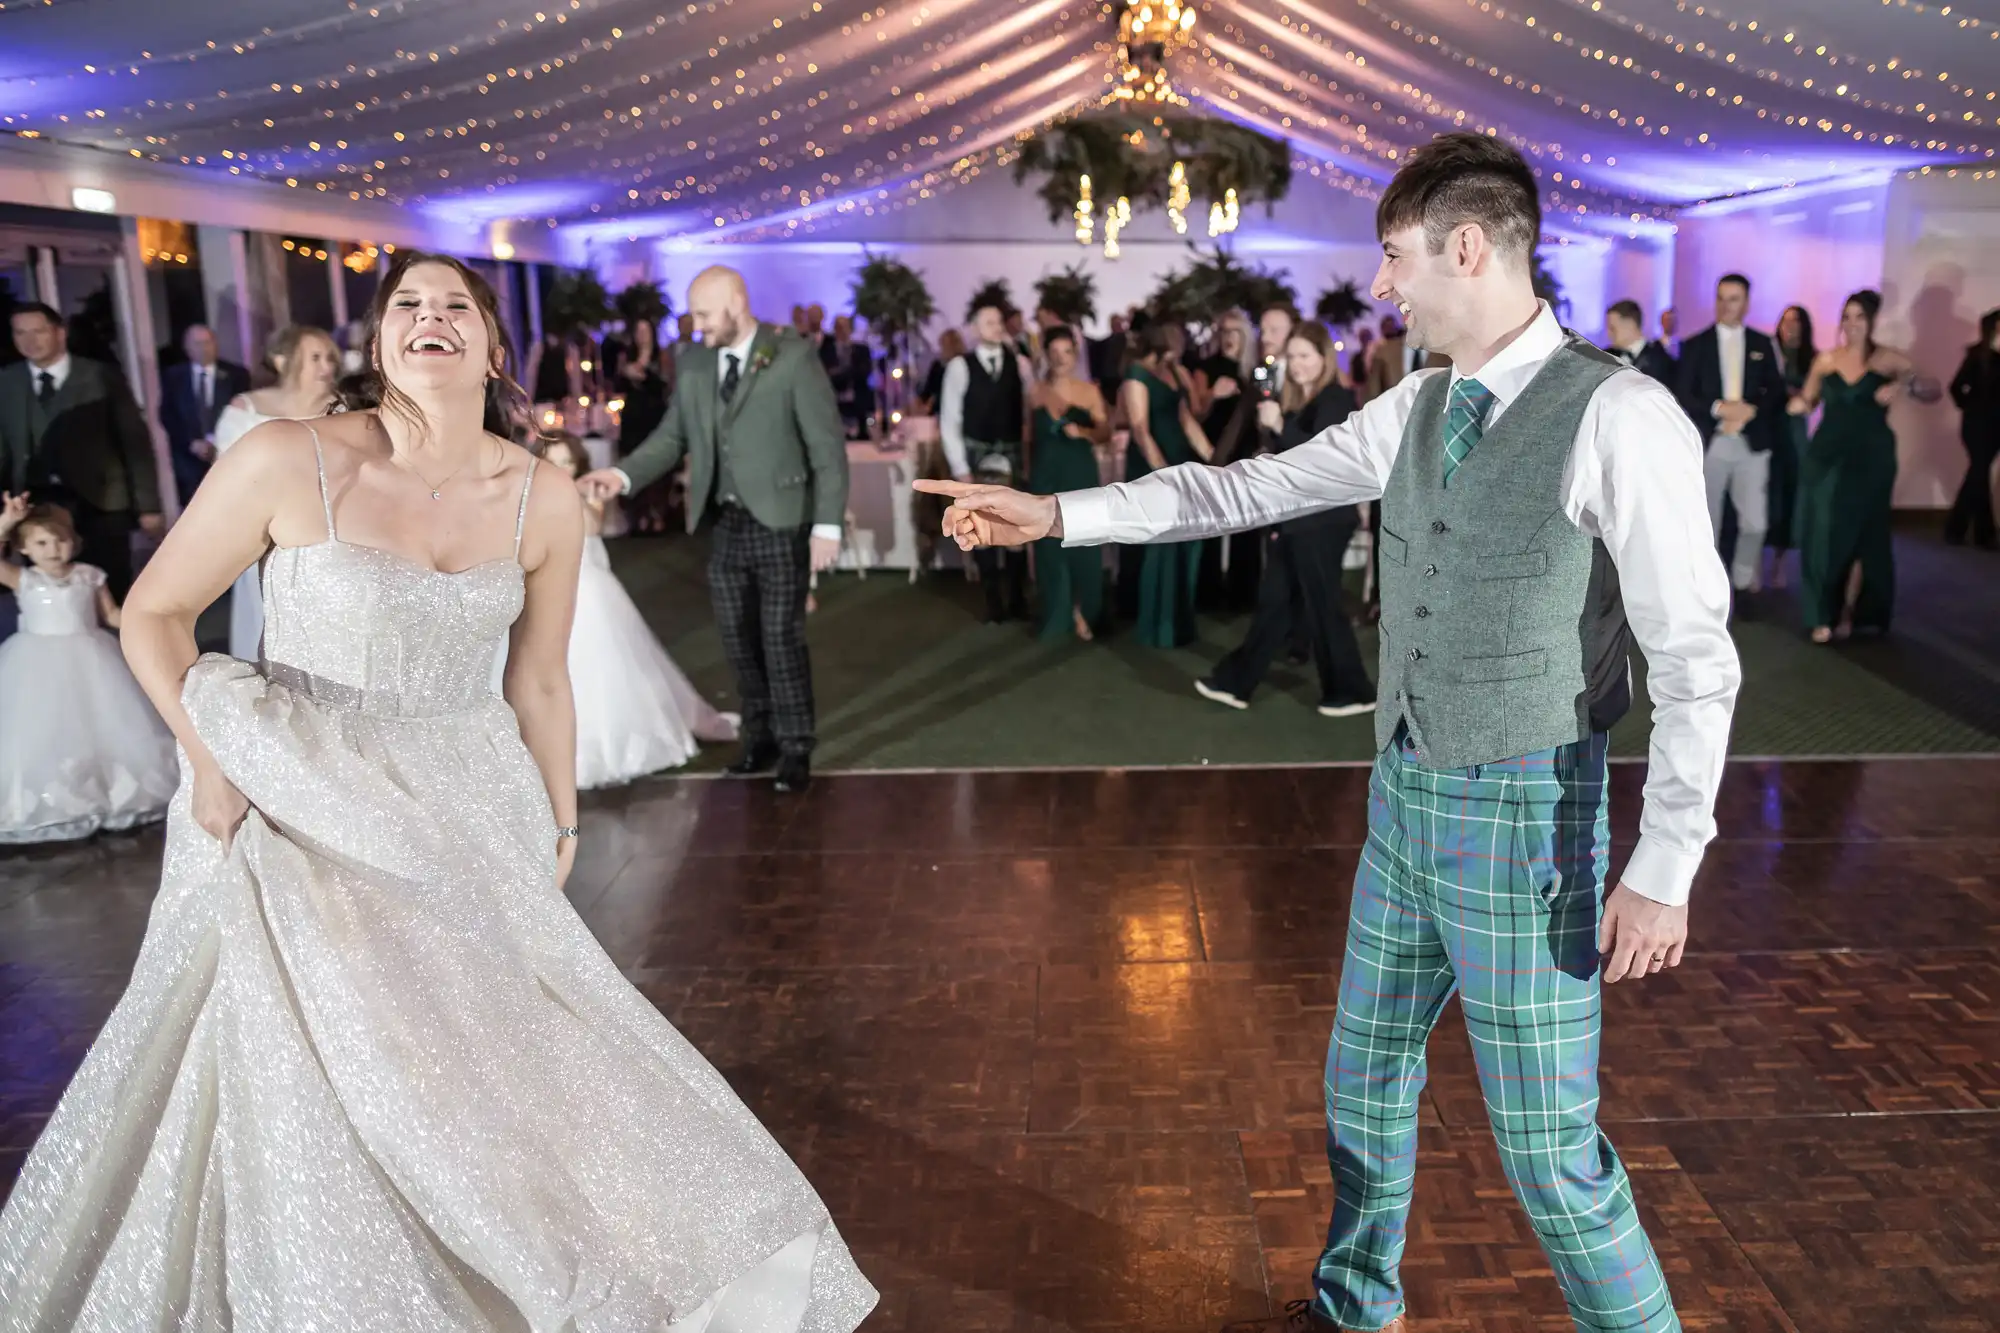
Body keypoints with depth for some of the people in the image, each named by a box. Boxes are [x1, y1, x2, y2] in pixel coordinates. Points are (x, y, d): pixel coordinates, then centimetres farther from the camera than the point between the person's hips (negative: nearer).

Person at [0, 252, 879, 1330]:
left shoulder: (544, 505, -4)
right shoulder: (287, 461, -12)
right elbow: (154, 613, -1)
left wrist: (558, 831, 11)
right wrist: (209, 756, -12)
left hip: (468, 816, 3)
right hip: (303, 813, -2)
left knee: (499, 1063, 7)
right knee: (307, 1090, 5)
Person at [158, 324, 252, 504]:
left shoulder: (236, 374, 6)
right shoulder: (173, 376, 10)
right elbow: (167, 416, 6)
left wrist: (217, 441, -11)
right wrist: (192, 443, -8)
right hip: (189, 455, 1)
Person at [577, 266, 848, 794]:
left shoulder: (794, 358, -9)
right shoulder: (692, 360, 6)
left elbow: (829, 446, -9)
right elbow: (672, 436, 8)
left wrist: (828, 525, -14)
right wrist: (622, 474, -9)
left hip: (781, 524, -5)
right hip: (724, 527, 5)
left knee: (781, 641, 0)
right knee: (739, 642, 11)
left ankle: (795, 749, 14)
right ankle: (760, 738, 27)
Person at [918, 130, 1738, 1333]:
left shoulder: (1620, 418, -17)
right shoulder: (1420, 409, 5)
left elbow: (1698, 662, -16)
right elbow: (1252, 488, 7)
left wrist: (1665, 872, -17)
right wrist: (1054, 513, 5)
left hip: (1526, 819, -7)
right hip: (1405, 801, 8)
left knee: (1548, 1145, 4)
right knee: (1366, 1076, 21)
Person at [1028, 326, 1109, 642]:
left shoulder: (1089, 391, 1)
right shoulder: (1035, 392, 3)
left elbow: (1106, 432, 1)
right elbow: (1028, 435, 4)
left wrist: (1082, 432, -17)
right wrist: (1027, 473, -1)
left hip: (1081, 474, -1)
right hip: (1046, 476, 1)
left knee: (1084, 543, -1)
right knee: (1050, 544, 5)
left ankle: (1084, 613, 13)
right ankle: (1058, 616, 16)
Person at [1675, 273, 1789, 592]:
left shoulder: (1763, 344, 10)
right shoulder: (1695, 345, 5)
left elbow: (1776, 391, 6)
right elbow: (1683, 396, -2)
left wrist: (1749, 410, -12)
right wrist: (1719, 408, -17)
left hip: (1753, 442, 1)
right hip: (1709, 442, -1)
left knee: (1755, 520, -2)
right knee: (1706, 519, 4)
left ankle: (1745, 580, 15)